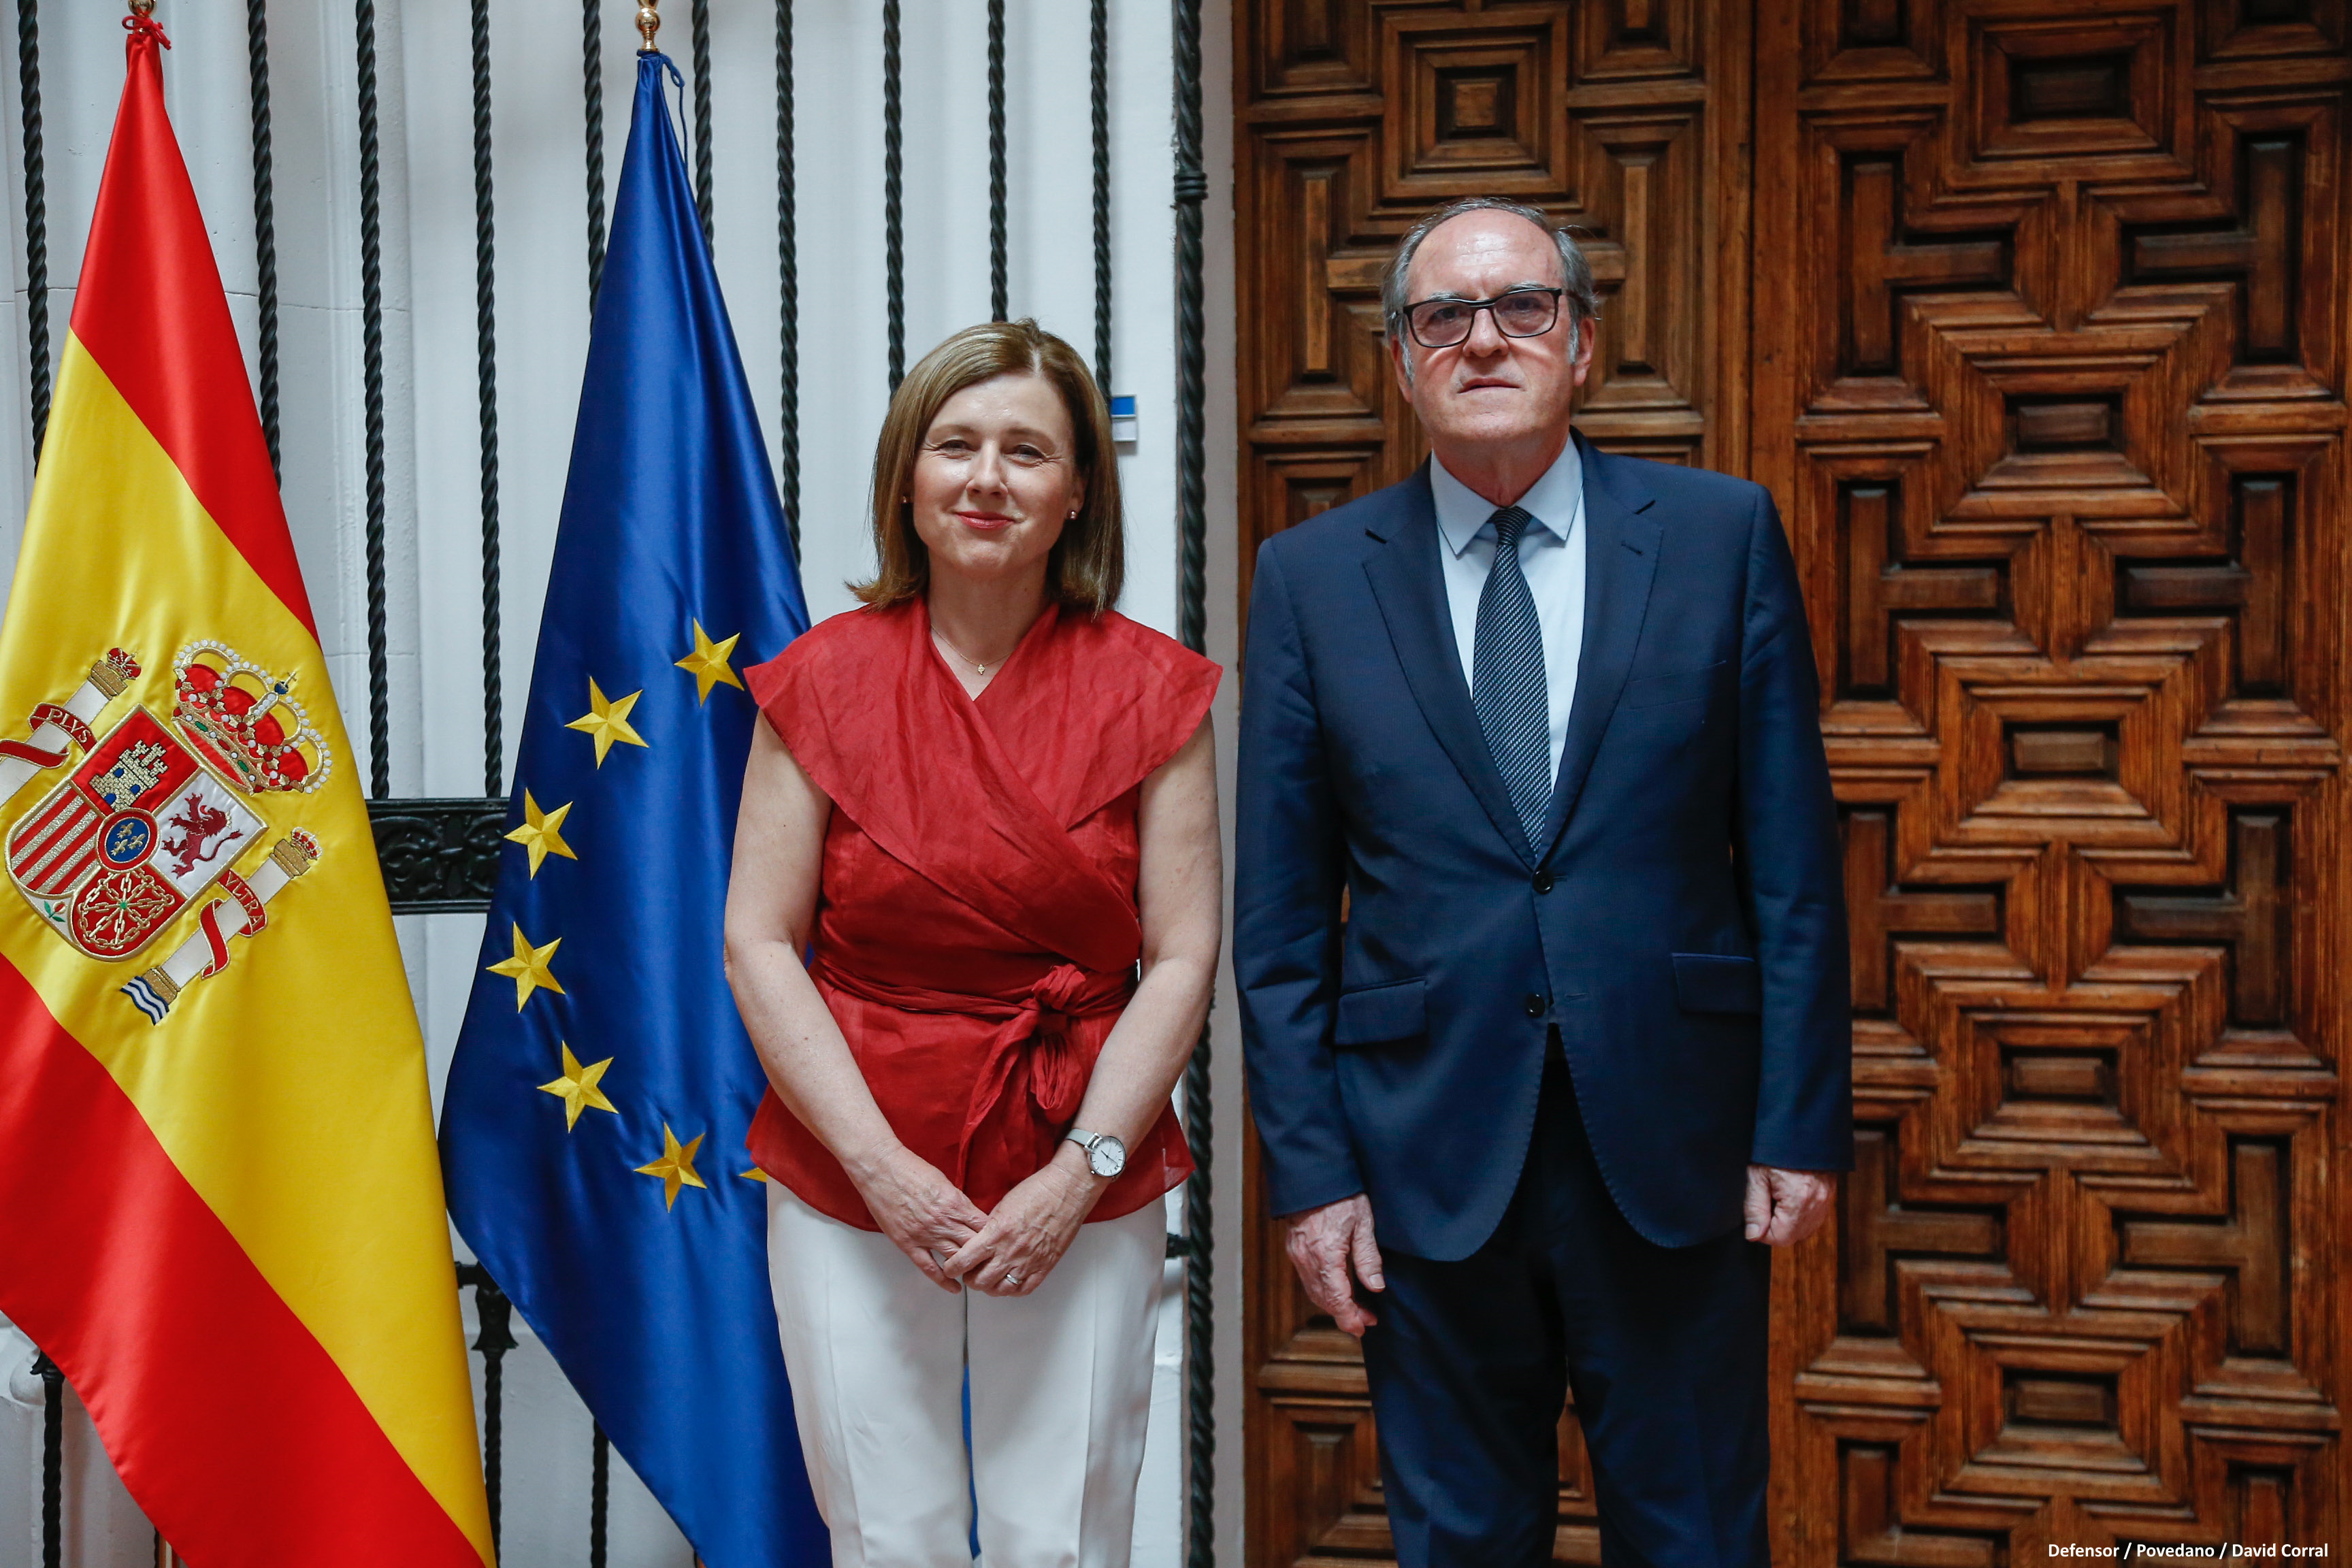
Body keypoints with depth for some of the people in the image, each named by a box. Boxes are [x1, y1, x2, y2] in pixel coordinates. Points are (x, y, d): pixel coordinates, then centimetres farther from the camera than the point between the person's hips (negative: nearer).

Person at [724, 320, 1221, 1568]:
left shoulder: (1151, 691, 0)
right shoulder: (823, 681, 0)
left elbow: (1182, 958, -2)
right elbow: (758, 944, -2)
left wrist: (1080, 1172, -10)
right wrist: (880, 1164, -10)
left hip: (1083, 1189, 0)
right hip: (851, 1178, 0)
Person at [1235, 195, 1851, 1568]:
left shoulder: (1725, 536, 1)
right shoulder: (1313, 577, 2)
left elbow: (1794, 859, 1)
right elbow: (1280, 913, 2)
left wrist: (1802, 1124, -3)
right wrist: (1309, 1170, -2)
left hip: (1673, 1143, 0)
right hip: (1427, 1156, 1)